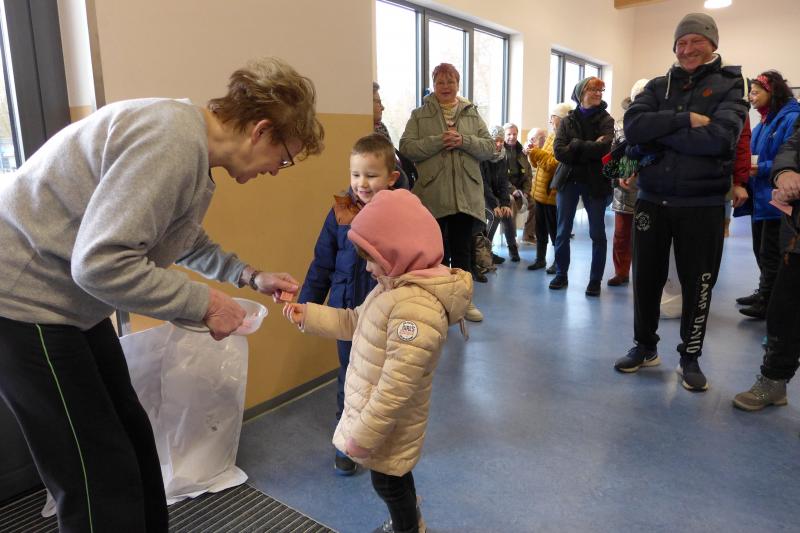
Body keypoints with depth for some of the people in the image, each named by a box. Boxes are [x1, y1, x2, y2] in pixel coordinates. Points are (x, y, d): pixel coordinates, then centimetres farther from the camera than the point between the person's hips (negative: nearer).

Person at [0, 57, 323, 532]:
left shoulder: (191, 141, 5)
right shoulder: (174, 139, -26)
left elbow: (186, 241, 20)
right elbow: (100, 262, -31)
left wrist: (250, 276, 11)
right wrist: (203, 303, -21)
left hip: (70, 298, 10)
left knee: (133, 439, 17)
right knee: (104, 480, -2)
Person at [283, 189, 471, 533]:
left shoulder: (416, 309, -34)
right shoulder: (396, 286, -1)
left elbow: (395, 387, -31)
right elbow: (355, 322, 12)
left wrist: (363, 434, -23)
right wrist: (308, 315, 6)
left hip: (387, 423, -9)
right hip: (372, 411, 9)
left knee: (388, 481, 16)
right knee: (394, 479, 28)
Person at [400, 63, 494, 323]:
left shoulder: (472, 114, 12)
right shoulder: (419, 115, 5)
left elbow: (489, 147, 5)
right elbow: (406, 147, -6)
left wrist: (463, 141, -12)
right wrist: (439, 141, -16)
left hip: (465, 194, 2)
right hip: (432, 194, -1)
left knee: (462, 249, 9)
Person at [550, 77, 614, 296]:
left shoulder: (605, 120, 1)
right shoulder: (567, 121, 6)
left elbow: (604, 148, -18)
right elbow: (559, 152, -9)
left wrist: (575, 146, -13)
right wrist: (590, 148, -15)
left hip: (595, 182, -1)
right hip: (569, 180, 2)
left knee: (597, 234, 3)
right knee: (563, 232, 6)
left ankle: (595, 280, 13)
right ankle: (561, 275, 20)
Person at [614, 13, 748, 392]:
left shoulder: (729, 85, 1)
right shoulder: (658, 86, 8)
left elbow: (718, 138, -17)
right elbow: (632, 126, -10)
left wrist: (658, 133, -12)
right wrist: (685, 120, -18)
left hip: (702, 204, -2)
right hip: (652, 200, 2)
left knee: (697, 284, 7)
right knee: (646, 278, 10)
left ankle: (690, 358, 23)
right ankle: (644, 347, 28)